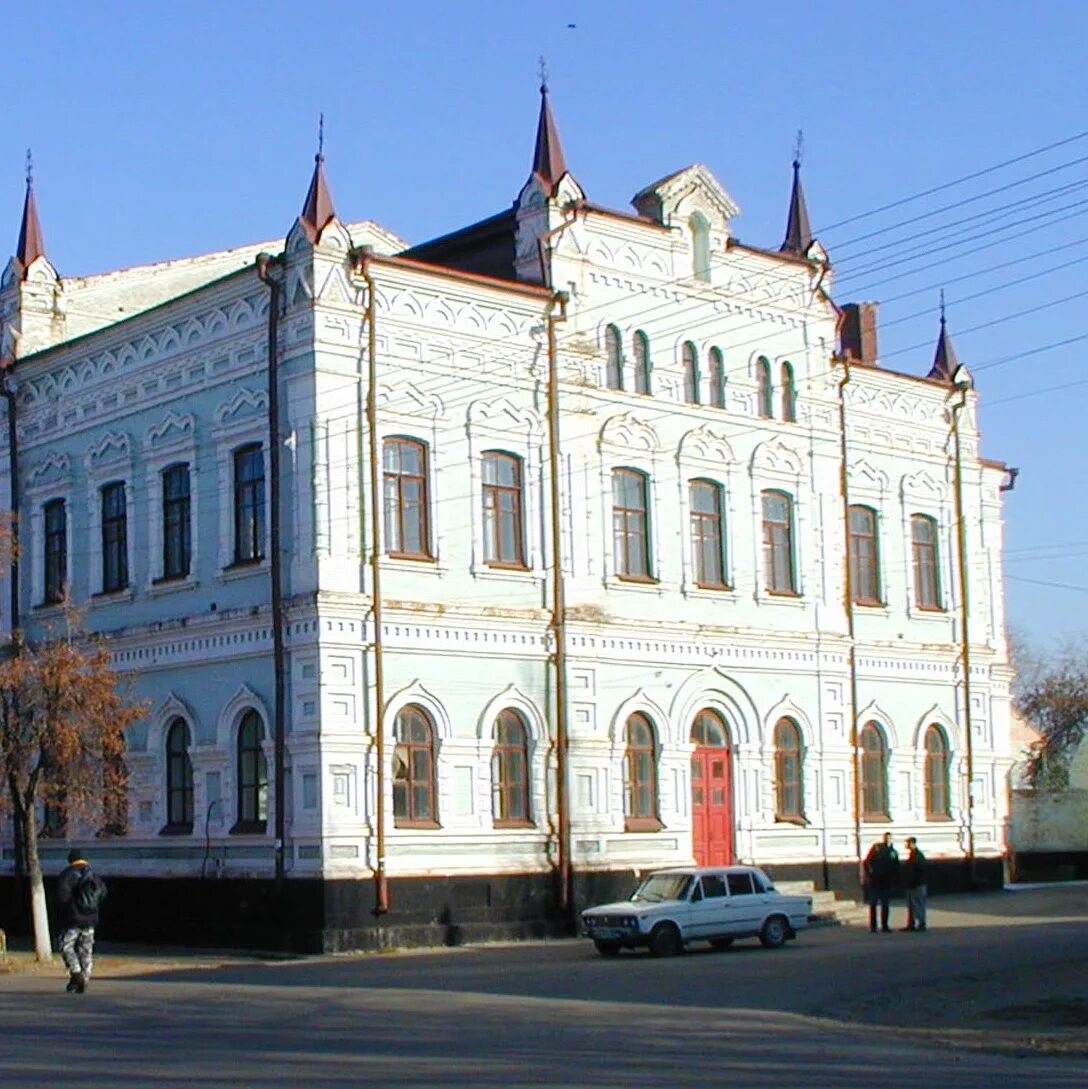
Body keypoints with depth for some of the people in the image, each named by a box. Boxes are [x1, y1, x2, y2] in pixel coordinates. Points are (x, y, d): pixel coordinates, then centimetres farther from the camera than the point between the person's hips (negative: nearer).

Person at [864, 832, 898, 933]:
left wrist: (893, 879, -1)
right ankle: (872, 925, 5)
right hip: (874, 880, -3)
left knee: (886, 904, 5)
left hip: (886, 882, 3)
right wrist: (868, 875, -10)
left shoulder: (894, 852, 7)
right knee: (873, 903, 1)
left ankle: (884, 925, 12)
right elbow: (867, 862, -3)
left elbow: (896, 869, 12)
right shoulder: (876, 848, -1)